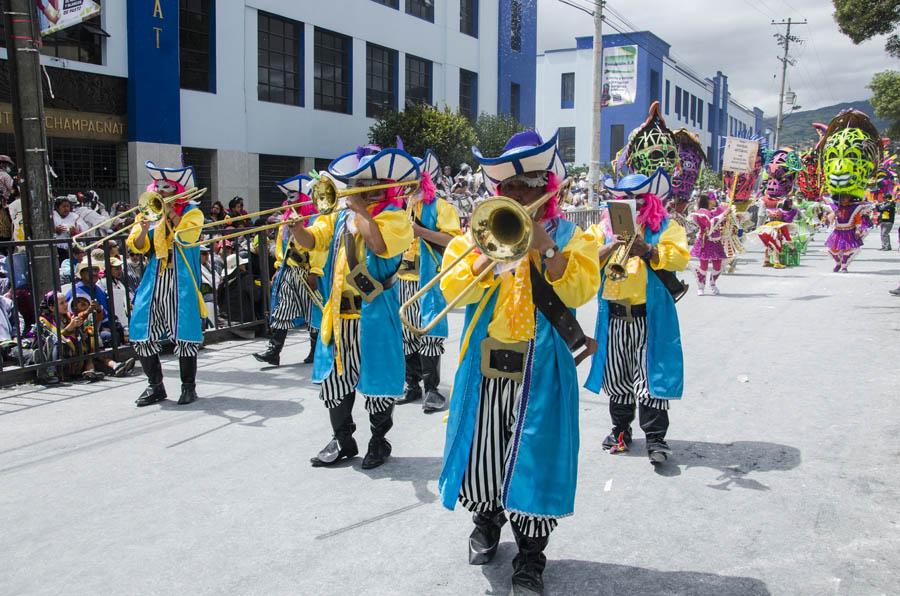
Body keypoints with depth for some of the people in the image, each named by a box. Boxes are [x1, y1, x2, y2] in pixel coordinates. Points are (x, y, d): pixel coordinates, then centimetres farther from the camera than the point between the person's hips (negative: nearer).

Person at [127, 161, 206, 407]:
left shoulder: (192, 212, 3)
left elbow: (185, 237, -16)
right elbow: (138, 247, 7)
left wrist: (171, 212, -13)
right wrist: (143, 228, -11)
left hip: (182, 285, -5)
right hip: (154, 284, 5)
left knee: (185, 335, -5)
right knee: (142, 336, 3)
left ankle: (188, 386, 11)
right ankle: (155, 386, 17)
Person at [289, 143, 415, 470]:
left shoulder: (394, 216, -5)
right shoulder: (340, 216, 13)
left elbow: (378, 244, -24)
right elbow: (310, 240, 8)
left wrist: (357, 206, -15)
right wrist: (297, 227, -14)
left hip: (374, 316, -6)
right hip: (338, 315, 6)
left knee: (376, 380, 4)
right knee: (334, 379, 11)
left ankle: (379, 440, 22)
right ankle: (342, 440, 26)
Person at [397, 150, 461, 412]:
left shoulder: (439, 207, 0)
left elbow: (454, 239, -11)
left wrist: (420, 231, -18)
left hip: (428, 279, -6)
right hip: (401, 279, 6)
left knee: (429, 332, -8)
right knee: (407, 334, 8)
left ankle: (431, 389, -2)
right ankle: (412, 385, 17)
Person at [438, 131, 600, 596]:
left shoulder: (569, 236, 5)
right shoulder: (479, 231, 9)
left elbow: (579, 291, -11)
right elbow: (453, 289, -3)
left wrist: (544, 247, -16)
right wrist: (490, 252, -15)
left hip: (541, 366, -2)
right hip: (485, 363, 3)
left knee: (533, 456, -1)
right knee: (483, 449, 12)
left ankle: (530, 557, 14)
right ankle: (486, 521, 40)